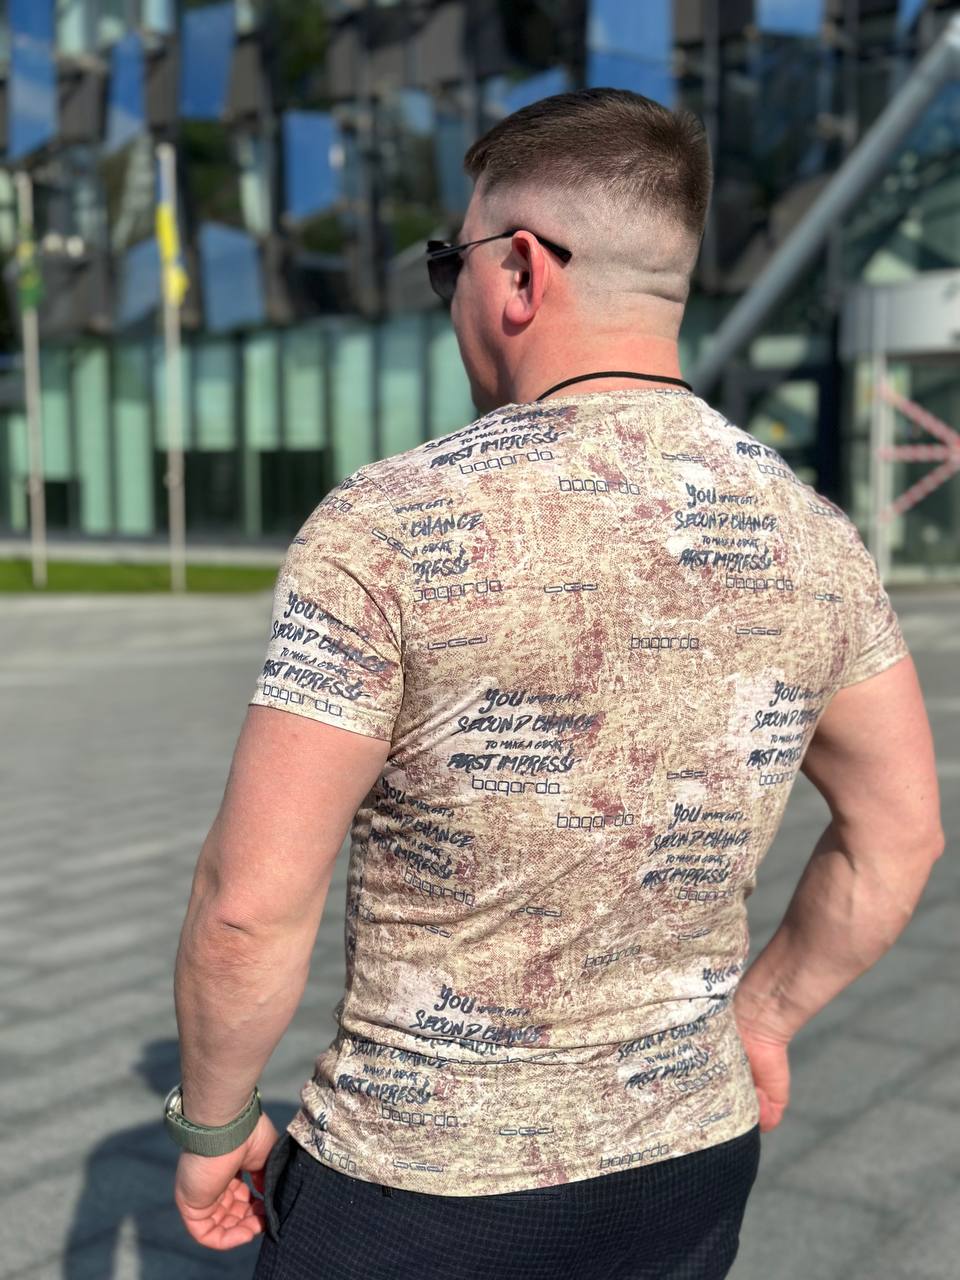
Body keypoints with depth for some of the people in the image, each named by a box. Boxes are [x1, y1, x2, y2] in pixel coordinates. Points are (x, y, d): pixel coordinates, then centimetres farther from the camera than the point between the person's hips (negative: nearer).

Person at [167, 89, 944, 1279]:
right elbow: (899, 835, 7)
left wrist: (211, 1126, -2)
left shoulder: (391, 524, -20)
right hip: (694, 1162, 4)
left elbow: (251, 906, -19)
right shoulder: (813, 538, -4)